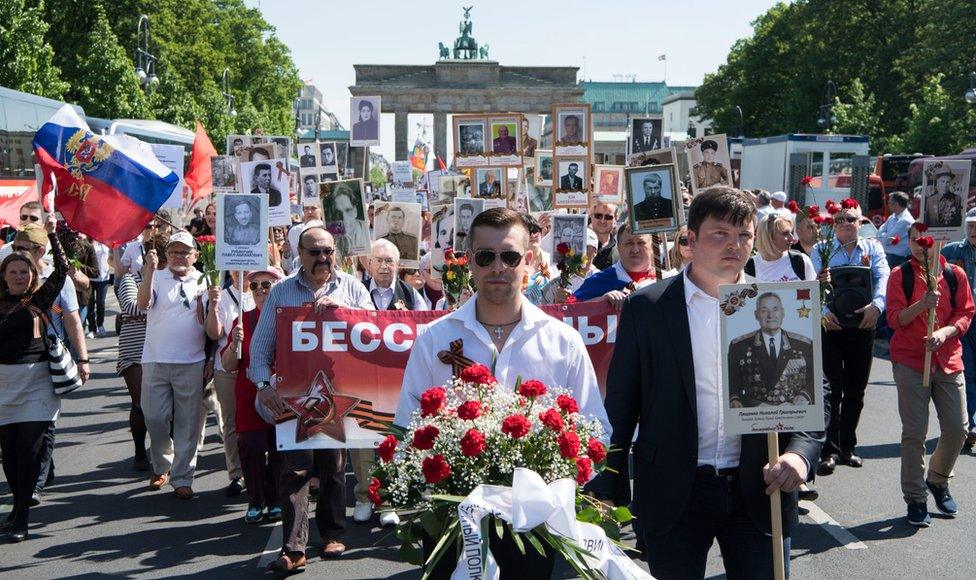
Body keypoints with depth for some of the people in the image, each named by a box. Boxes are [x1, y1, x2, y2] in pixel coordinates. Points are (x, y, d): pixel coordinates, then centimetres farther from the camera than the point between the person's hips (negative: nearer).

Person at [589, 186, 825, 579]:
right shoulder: (646, 308, -3)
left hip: (760, 490, 1)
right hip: (674, 497, -1)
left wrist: (799, 454, -15)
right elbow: (621, 404, 1)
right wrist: (611, 492, 0)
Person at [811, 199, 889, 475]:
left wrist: (877, 304, -28)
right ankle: (830, 451, -3)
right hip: (830, 325, -2)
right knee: (831, 389, -6)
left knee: (855, 390, 11)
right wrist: (824, 311, -26)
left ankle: (847, 447, 25)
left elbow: (883, 278, -8)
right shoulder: (821, 250, 3)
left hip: (862, 326, 2)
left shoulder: (872, 248, 7)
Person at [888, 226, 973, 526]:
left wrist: (945, 332, -13)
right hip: (910, 361, -3)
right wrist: (922, 304, -22)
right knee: (914, 433, -3)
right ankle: (915, 498, 8)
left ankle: (938, 480, 30)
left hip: (949, 361, 3)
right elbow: (895, 318, -6)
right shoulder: (900, 275, 1)